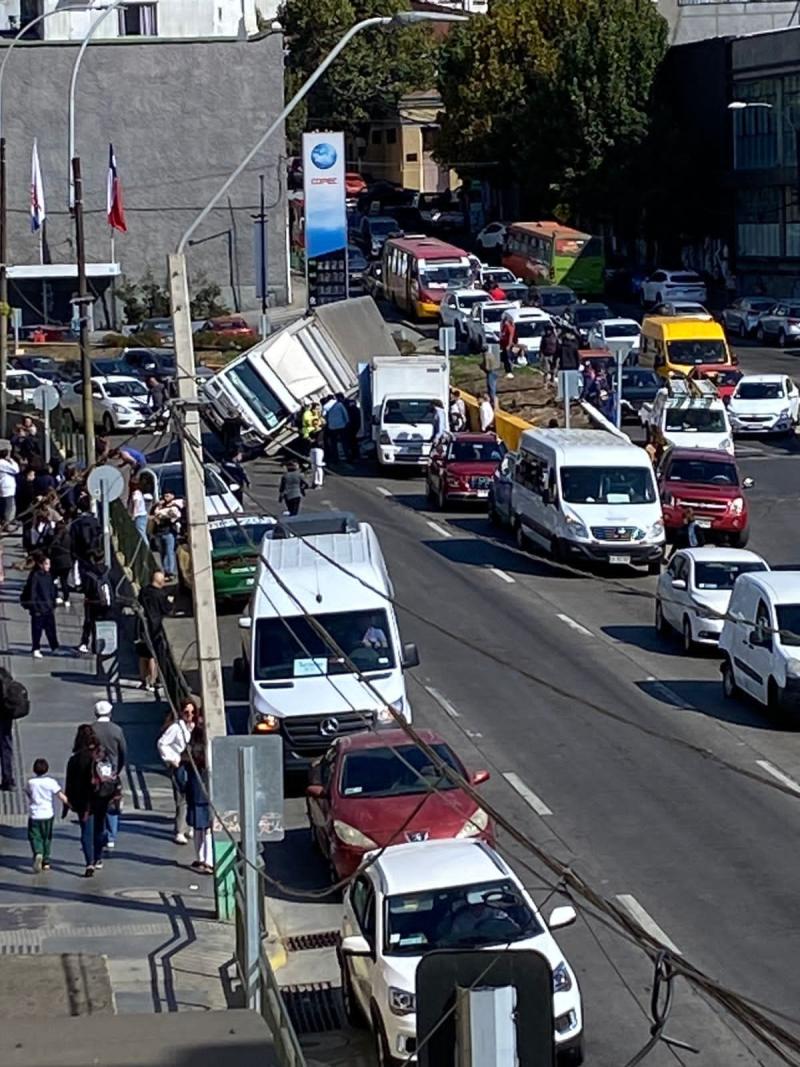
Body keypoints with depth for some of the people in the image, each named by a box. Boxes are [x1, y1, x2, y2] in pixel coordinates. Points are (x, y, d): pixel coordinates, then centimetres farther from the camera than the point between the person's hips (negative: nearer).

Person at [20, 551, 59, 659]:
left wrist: (53, 605, 14)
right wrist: (34, 607, -15)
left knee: (51, 628, 11)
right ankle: (36, 649, 10)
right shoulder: (34, 576, -14)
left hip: (49, 608, 6)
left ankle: (55, 647, 20)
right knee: (37, 629, 2)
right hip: (38, 608, -6)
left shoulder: (48, 575, 7)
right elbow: (32, 593, -14)